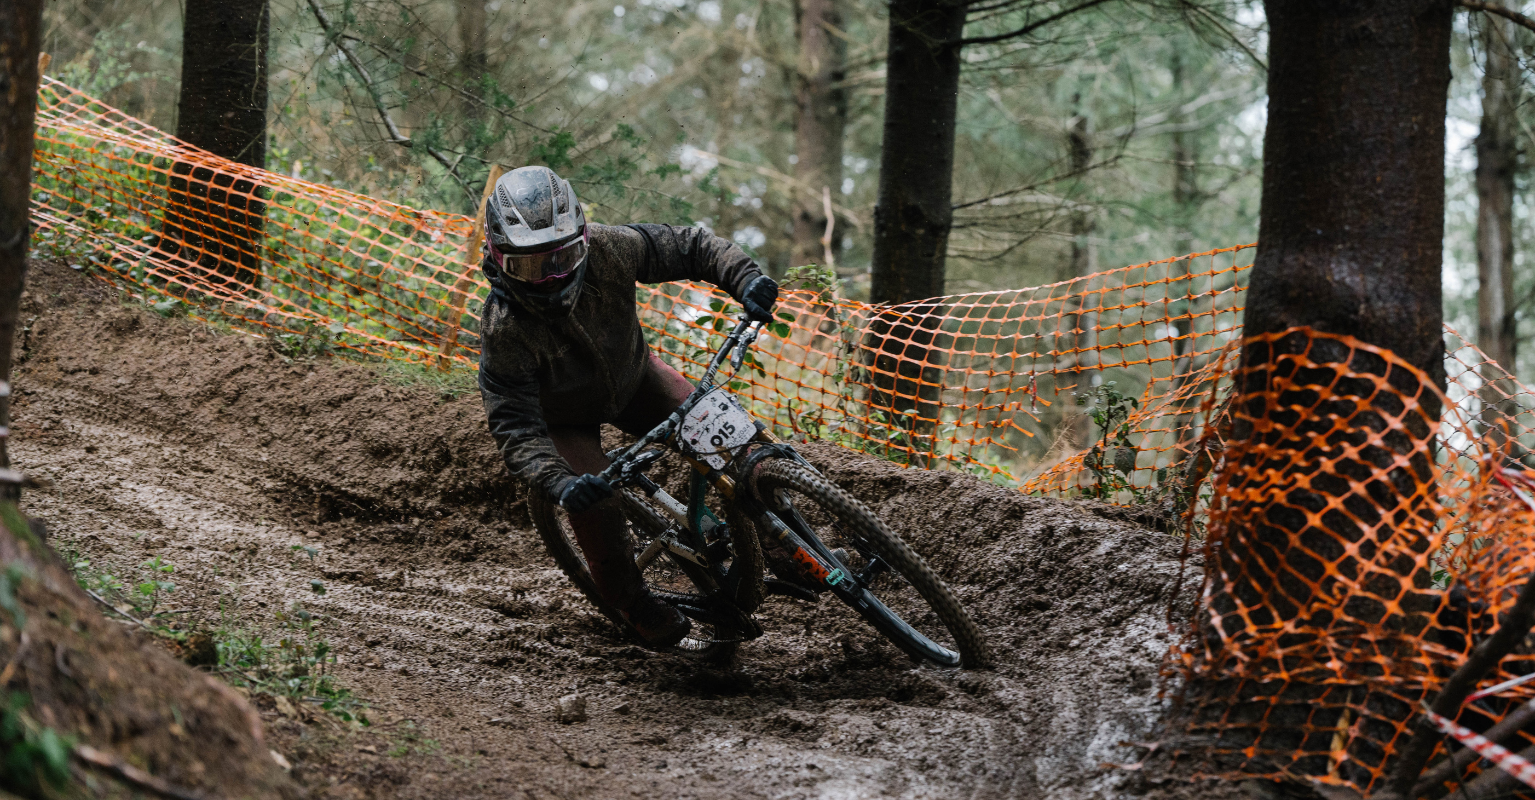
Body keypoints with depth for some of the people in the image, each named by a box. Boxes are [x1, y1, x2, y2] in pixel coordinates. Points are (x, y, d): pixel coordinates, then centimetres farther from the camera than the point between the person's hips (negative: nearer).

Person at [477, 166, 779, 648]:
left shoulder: (607, 250, -30)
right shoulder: (505, 328, -37)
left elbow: (689, 247, -18)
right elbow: (514, 425, -35)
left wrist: (744, 278, -36)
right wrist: (559, 484, -50)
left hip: (631, 377, 3)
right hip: (565, 415, -3)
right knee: (595, 508, -21)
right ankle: (634, 604, 8)